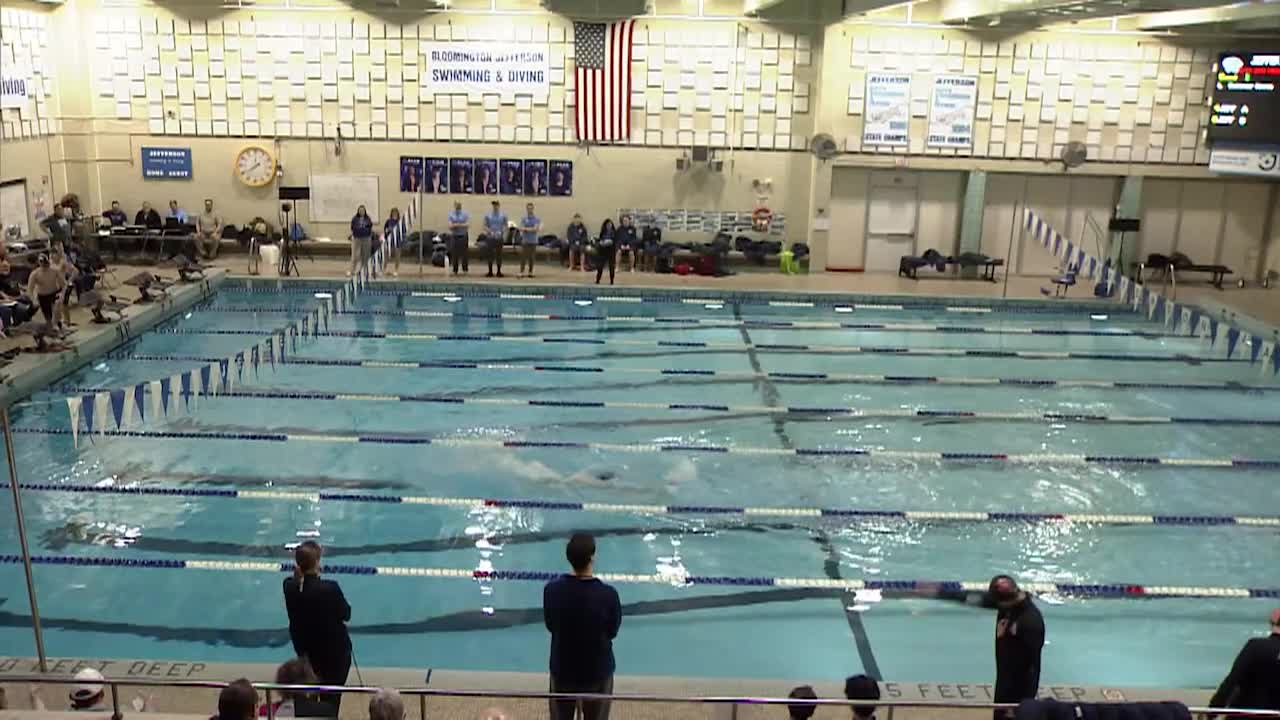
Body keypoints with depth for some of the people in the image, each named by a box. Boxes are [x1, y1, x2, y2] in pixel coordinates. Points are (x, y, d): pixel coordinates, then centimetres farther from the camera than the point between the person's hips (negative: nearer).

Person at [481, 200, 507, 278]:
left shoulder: (503, 215, 5)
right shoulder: (488, 215, 4)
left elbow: (505, 226, 4)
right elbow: (485, 226, 2)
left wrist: (501, 232, -14)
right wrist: (490, 232, -14)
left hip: (499, 238, 0)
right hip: (490, 238, 0)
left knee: (499, 255, 1)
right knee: (490, 255, 1)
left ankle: (499, 271, 7)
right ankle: (490, 271, 6)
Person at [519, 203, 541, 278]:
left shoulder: (537, 219, 3)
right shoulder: (523, 218, 8)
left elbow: (536, 229, -9)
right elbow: (521, 229, -2)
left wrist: (526, 229, -8)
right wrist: (531, 229, -12)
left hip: (533, 241, 0)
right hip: (525, 240, 0)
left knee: (532, 258, 2)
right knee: (523, 257, -6)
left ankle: (530, 272, 9)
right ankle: (521, 272, -7)